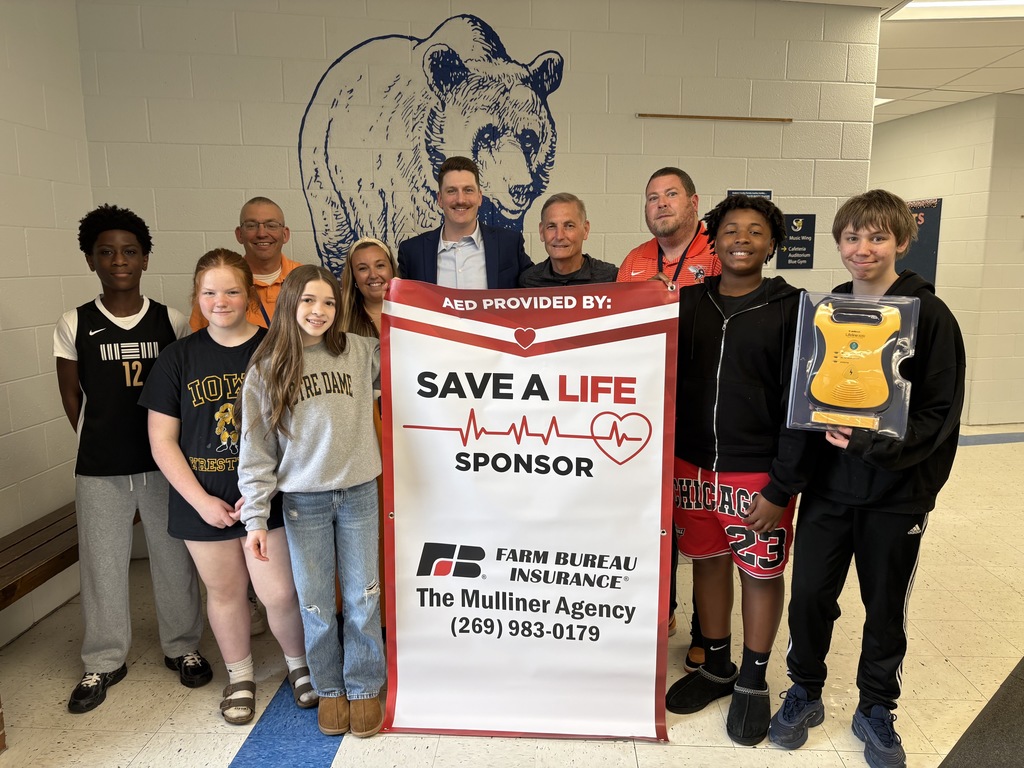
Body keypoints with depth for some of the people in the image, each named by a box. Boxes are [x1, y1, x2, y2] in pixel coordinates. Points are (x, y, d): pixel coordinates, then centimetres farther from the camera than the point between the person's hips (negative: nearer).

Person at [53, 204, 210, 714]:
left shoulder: (172, 323, -1)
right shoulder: (73, 326, -1)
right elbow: (71, 395, 7)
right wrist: (101, 442, 6)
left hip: (164, 462, 0)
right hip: (99, 469, 0)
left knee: (174, 557, 10)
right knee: (102, 564, 10)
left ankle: (182, 647, 30)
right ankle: (104, 662, 29)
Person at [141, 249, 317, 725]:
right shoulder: (179, 358, 0)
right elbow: (163, 441, 0)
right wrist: (202, 501, -8)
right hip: (204, 503, 2)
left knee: (280, 593, 1)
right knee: (224, 591, 16)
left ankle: (298, 664, 32)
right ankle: (240, 676, 40)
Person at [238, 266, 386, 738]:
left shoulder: (361, 351, -2)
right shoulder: (265, 369, -3)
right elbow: (256, 451, -2)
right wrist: (256, 518, -6)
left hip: (358, 494, 1)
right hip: (303, 501, 0)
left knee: (362, 597, 10)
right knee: (316, 603, 11)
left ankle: (364, 687, 29)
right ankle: (329, 688, 32)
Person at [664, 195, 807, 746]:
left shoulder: (792, 309, -7)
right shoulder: (688, 301, 4)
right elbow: (668, 383, 7)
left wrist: (782, 487, -13)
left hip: (758, 473, -3)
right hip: (692, 467, 4)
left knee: (761, 573, 10)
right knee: (707, 562, 15)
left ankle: (753, 681, 32)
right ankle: (716, 667, 37)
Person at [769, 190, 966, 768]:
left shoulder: (930, 315, -8)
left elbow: (939, 412, -11)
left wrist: (873, 443, -23)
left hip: (898, 492, -2)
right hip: (828, 485, 2)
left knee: (886, 607, 13)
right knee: (810, 595, 7)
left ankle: (876, 709, 35)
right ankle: (806, 693, 32)